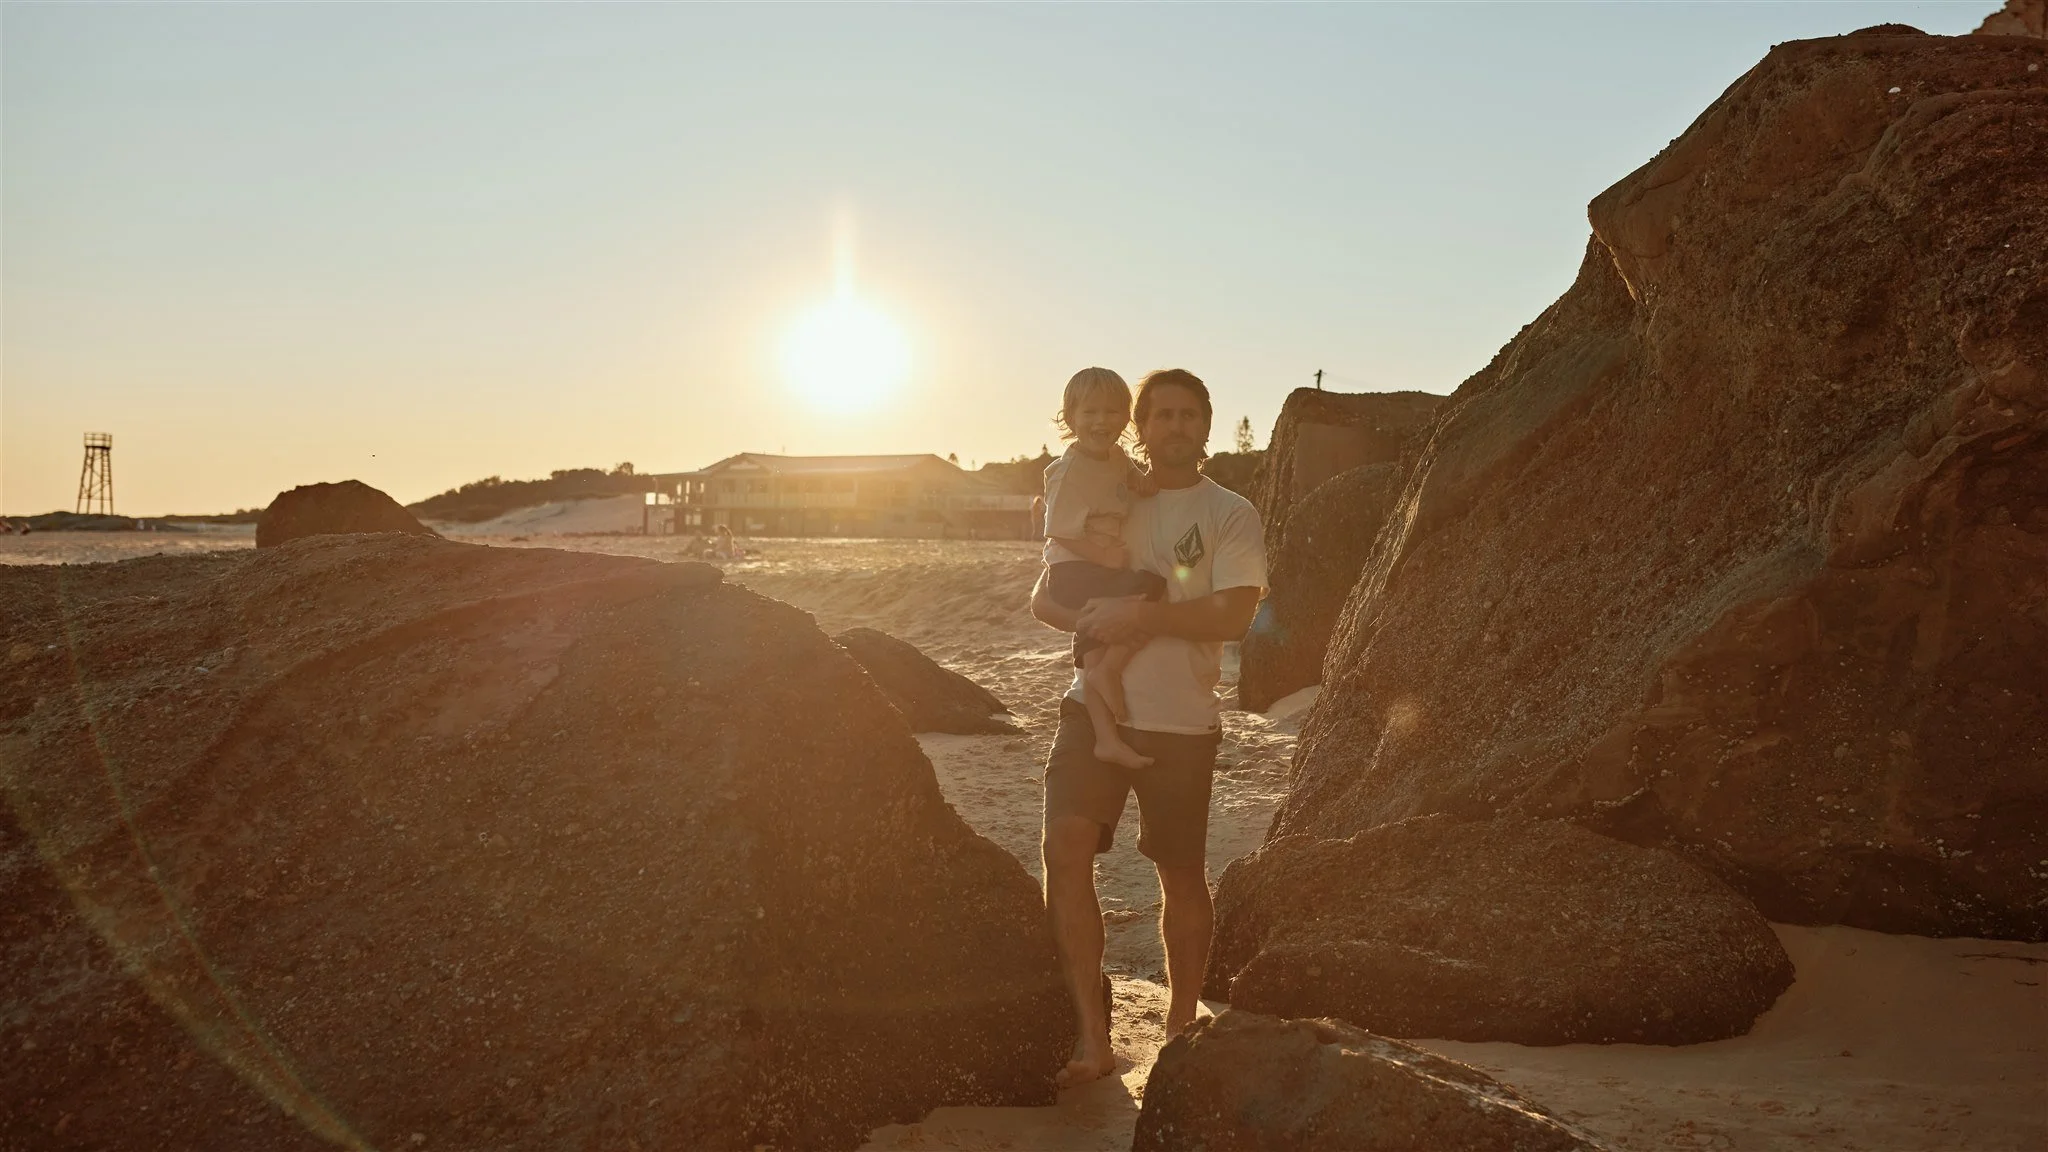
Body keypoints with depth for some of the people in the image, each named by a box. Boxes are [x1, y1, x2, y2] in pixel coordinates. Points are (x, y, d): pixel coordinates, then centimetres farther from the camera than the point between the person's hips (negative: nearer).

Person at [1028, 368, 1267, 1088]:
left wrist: (1145, 617, -21)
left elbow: (1233, 616, -12)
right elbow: (1044, 597, 9)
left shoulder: (1231, 515, 0)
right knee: (1064, 847, -15)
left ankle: (1181, 1024, 29)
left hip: (1181, 722, -2)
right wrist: (1087, 622, -13)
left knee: (1181, 875, 7)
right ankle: (1092, 1037, -8)